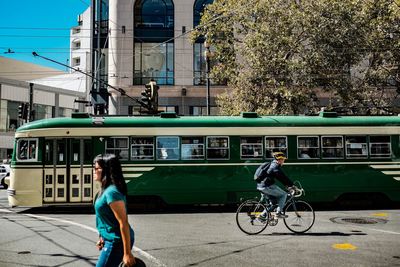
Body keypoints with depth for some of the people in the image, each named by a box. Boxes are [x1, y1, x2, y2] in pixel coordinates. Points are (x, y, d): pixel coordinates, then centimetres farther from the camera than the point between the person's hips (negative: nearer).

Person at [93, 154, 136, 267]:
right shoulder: (105, 190, 8)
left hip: (116, 241, -9)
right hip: (110, 239, 9)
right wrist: (102, 237, 24)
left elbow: (123, 223, -24)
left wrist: (127, 253, -23)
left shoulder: (112, 192, -23)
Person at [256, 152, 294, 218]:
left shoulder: (272, 164, 21)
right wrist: (291, 185, -7)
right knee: (284, 194, 0)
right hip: (266, 186, -10)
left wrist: (287, 185, 23)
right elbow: (283, 177, -13)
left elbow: (281, 177, 26)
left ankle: (263, 214, 19)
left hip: (260, 185, 10)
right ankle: (279, 212, -2)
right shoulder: (275, 166, -10)